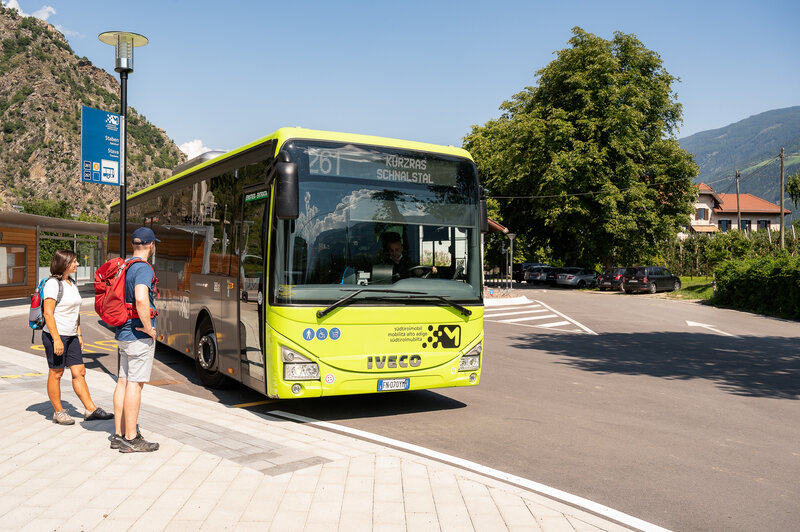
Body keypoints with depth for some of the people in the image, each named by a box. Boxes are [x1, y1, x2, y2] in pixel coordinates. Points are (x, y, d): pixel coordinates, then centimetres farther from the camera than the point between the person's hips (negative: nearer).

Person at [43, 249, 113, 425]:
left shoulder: (71, 282, 13)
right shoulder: (53, 283, -13)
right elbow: (48, 313, -18)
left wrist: (79, 334, 17)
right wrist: (56, 339, -22)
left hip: (71, 336, 8)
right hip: (55, 335, -8)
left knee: (79, 372, 6)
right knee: (56, 373, 3)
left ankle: (91, 409, 8)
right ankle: (58, 413, 13)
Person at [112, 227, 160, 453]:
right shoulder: (143, 268, -15)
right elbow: (141, 299, -31)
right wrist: (148, 327, -20)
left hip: (123, 333, 9)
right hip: (139, 335, -9)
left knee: (123, 381, 12)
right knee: (135, 384, -5)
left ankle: (119, 434, 19)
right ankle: (131, 439, 1)